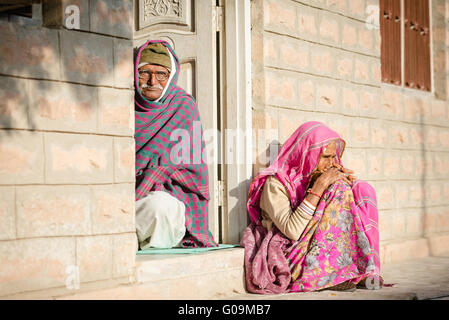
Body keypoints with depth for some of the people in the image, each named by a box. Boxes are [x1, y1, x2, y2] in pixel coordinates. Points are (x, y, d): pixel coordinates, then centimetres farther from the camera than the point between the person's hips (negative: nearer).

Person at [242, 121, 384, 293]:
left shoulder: (317, 176, 9)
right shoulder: (275, 183, -12)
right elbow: (292, 231, -25)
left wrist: (349, 182, -6)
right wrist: (318, 187, -23)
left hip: (319, 250, 7)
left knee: (362, 189, -3)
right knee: (339, 190, -19)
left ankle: (363, 269, -11)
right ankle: (336, 273, -18)